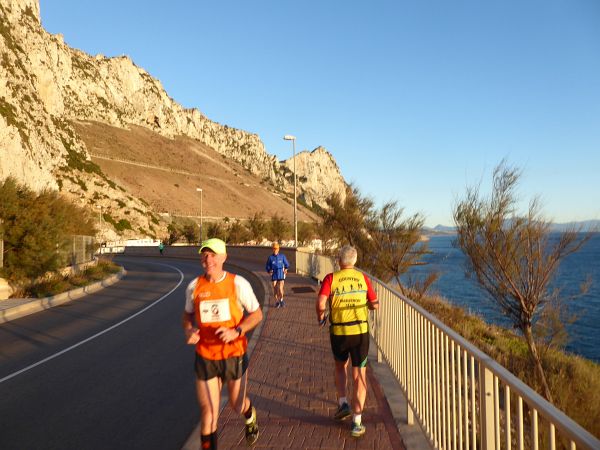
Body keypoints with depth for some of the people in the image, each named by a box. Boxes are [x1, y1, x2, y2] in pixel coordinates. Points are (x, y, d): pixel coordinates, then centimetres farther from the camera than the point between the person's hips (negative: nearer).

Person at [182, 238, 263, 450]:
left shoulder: (238, 283, -11)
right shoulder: (194, 286, -5)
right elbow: (187, 314, 12)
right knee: (208, 412, 1)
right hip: (205, 357, 1)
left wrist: (236, 331, -21)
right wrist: (188, 331, -10)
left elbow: (257, 314, -5)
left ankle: (251, 417, 55)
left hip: (234, 355, -1)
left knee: (237, 404, 19)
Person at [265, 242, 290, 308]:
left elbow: (287, 265, 10)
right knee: (275, 289, 2)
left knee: (280, 289, -14)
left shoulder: (282, 256, -1)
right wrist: (269, 271, -13)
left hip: (281, 275, -1)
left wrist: (285, 270, -6)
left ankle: (281, 299, 12)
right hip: (274, 276, 1)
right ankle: (277, 301, 22)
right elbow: (267, 267, 5)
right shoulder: (270, 257, -1)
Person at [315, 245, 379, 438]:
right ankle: (357, 423, 6)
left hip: (338, 332, 0)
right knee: (359, 376, 8)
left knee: (340, 367, 28)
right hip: (360, 331, 0)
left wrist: (320, 317, 3)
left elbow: (321, 302, -17)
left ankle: (343, 404, 17)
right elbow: (375, 305, 7)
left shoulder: (331, 278, -4)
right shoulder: (363, 278, 2)